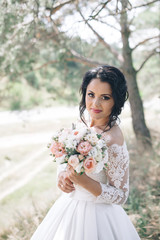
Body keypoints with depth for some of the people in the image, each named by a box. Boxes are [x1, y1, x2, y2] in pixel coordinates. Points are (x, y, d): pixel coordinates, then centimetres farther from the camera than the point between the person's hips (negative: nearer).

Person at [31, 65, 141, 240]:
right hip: (69, 204, 7)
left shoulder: (113, 140, -24)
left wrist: (84, 181, -28)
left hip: (94, 215, -7)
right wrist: (62, 176, -10)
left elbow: (120, 196, -18)